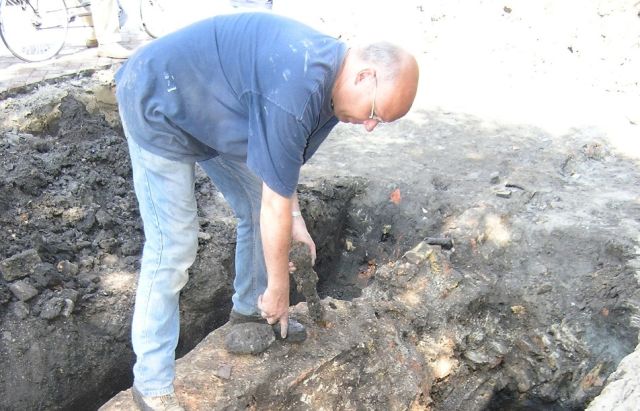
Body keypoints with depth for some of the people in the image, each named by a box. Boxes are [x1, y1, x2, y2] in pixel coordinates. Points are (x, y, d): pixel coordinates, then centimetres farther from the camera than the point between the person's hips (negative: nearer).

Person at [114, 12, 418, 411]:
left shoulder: (329, 69, -5)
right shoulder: (297, 88, -35)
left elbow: (279, 161, 6)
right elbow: (275, 205, -27)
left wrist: (295, 220, -2)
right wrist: (279, 287, -14)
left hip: (211, 108, 9)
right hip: (159, 107, -9)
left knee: (255, 209, 10)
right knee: (173, 247, -11)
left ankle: (249, 307, 32)